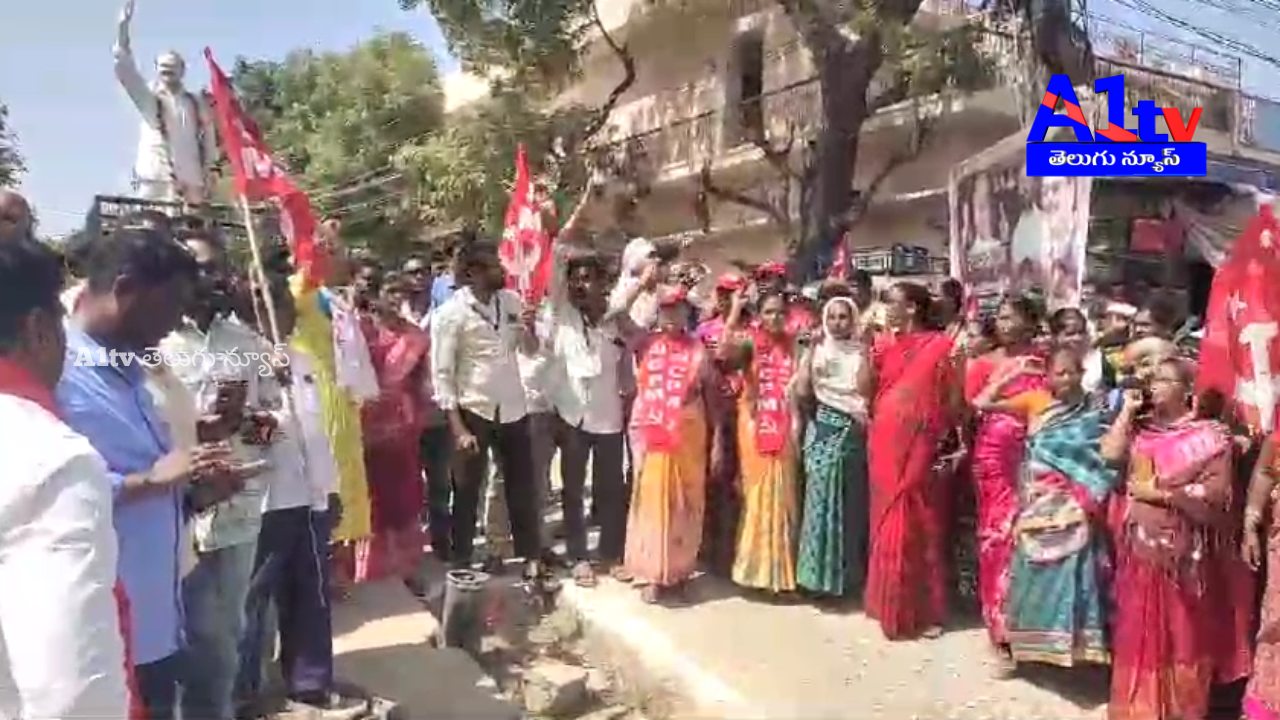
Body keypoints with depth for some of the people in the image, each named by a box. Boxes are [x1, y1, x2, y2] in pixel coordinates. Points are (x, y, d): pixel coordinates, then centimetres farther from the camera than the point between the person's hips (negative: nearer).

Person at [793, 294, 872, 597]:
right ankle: (818, 569, 8)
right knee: (820, 494, -2)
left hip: (852, 431, 0)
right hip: (822, 429, 1)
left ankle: (845, 572, 15)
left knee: (849, 498, 4)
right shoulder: (816, 351, 7)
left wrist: (864, 353, -13)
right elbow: (802, 390, -5)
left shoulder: (860, 352, 4)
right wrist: (810, 352, -8)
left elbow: (864, 389, -11)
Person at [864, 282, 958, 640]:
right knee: (887, 524, 11)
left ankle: (924, 609, 16)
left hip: (920, 447, -5)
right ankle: (891, 604, 24)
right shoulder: (885, 345, 9)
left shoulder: (940, 346, -5)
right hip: (885, 446, 5)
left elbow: (954, 400, -4)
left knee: (918, 525, 2)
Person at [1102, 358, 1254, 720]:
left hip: (1183, 550, -4)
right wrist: (1127, 411, -3)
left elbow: (1215, 493, -14)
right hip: (1140, 545, 4)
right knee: (1138, 629, 10)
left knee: (1183, 633, 6)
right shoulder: (1140, 427, 9)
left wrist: (1160, 493, -14)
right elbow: (1110, 454, -7)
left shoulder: (1208, 435, -5)